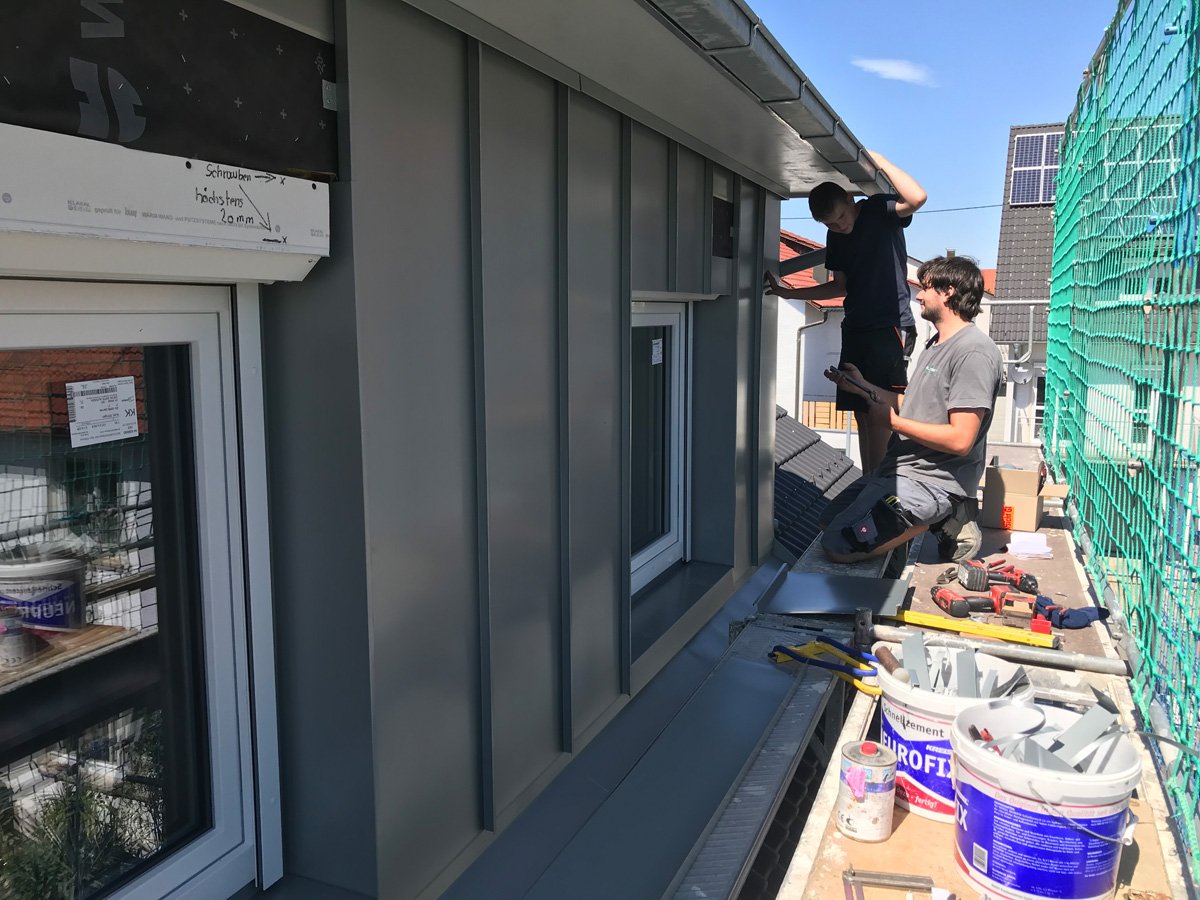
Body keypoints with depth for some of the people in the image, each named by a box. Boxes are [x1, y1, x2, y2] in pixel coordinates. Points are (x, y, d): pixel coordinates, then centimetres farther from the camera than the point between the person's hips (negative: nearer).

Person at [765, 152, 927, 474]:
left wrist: (876, 160, -21)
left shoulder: (879, 211, -6)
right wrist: (787, 292, 15)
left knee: (880, 414, -13)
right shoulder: (835, 237, 13)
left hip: (890, 328, -7)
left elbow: (917, 197, -27)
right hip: (856, 331, 7)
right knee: (862, 414, 7)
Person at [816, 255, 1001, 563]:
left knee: (838, 545, -19)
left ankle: (944, 521, -4)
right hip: (902, 468, 11)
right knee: (830, 519, 16)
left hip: (932, 480, -10)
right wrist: (863, 386, 16)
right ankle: (944, 515, 9)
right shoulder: (936, 344, 16)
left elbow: (960, 440, -23)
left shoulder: (974, 352, -17)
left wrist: (892, 421, -14)